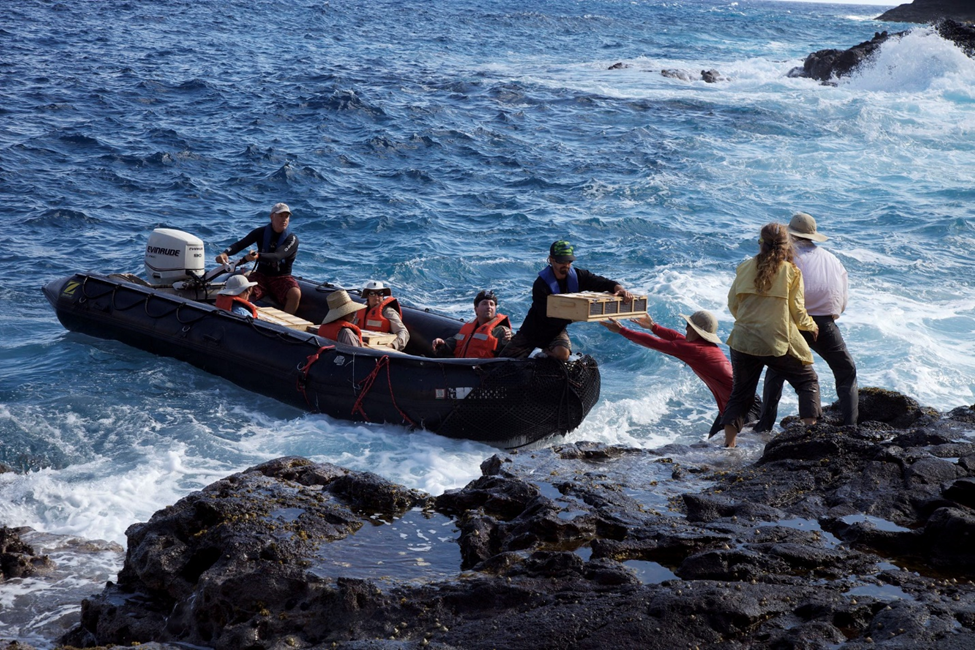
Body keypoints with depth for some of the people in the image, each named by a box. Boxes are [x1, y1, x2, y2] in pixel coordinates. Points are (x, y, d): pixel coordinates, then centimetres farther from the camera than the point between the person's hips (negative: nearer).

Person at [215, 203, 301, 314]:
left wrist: (258, 256, -46)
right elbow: (240, 244, -9)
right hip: (261, 275, 2)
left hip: (282, 277, -2)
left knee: (295, 294, -33)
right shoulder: (261, 232, 0)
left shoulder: (292, 239, -10)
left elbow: (277, 256, -27)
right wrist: (225, 253, -31)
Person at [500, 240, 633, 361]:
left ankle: (548, 351, 8)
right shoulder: (541, 284, -26)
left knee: (562, 353, -32)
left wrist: (620, 289, -34)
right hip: (536, 329, -2)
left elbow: (603, 283, -11)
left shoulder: (577, 276, -11)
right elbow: (548, 316, -31)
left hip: (557, 331, 2)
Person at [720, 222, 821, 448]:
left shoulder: (745, 268, 2)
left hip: (743, 342, 3)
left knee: (740, 391, 16)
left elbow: (732, 303, 8)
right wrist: (812, 326, 18)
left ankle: (728, 443, 11)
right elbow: (797, 311, -2)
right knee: (808, 382, 15)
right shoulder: (791, 271, -5)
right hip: (778, 342, -3)